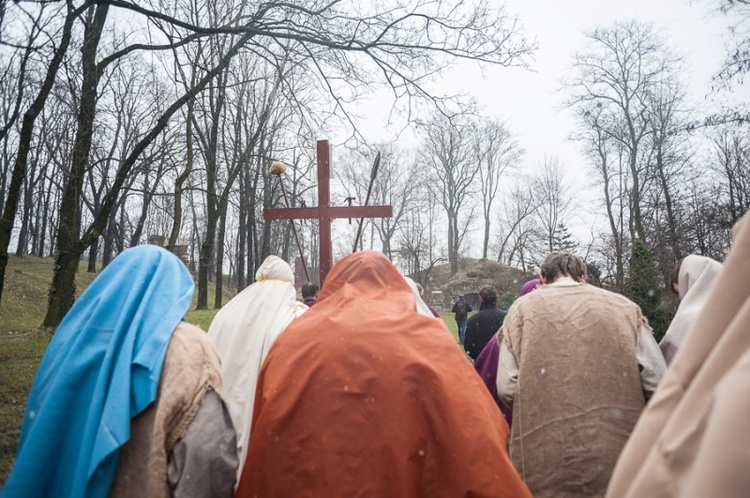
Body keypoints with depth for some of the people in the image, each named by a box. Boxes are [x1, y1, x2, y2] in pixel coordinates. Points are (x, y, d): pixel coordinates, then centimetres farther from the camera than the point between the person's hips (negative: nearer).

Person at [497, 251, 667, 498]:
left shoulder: (522, 308, 0)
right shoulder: (625, 307, 4)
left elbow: (507, 388, -7)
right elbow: (657, 383, -4)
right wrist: (625, 408, 16)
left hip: (545, 459, -1)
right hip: (619, 453, 2)